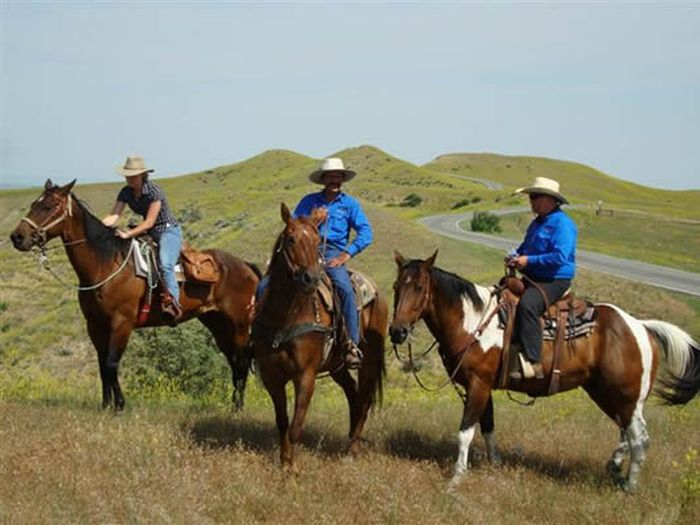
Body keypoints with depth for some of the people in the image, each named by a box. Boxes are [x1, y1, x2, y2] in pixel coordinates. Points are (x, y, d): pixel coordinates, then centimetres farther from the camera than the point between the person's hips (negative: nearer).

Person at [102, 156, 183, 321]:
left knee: (164, 264, -32)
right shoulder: (126, 193, 0)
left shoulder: (154, 191, -20)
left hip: (169, 231, -8)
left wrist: (128, 234, -31)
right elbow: (113, 217, -7)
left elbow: (149, 222, -22)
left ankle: (173, 302, -37)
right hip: (148, 233, 8)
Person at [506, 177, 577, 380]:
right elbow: (526, 247, 31)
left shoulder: (562, 224, -13)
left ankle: (532, 363, -38)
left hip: (554, 282, -11)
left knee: (527, 304, -35)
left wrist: (528, 261, -21)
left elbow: (560, 257, -24)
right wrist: (515, 257, 7)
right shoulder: (537, 222, 18)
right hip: (533, 279, 11)